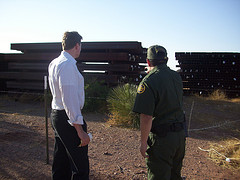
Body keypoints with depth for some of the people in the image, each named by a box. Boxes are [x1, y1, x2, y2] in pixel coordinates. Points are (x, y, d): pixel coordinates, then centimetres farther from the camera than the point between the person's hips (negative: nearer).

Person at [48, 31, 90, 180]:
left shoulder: (54, 63, 11)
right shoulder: (67, 65, -20)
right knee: (81, 167, -1)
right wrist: (80, 131, -24)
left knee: (61, 163, 21)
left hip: (56, 115, 10)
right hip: (68, 117, -10)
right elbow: (70, 99, -25)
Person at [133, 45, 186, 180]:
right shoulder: (177, 77, 4)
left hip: (161, 138, -7)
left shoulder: (149, 81, -18)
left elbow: (146, 117, -23)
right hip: (180, 134, 7)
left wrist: (143, 142, -12)